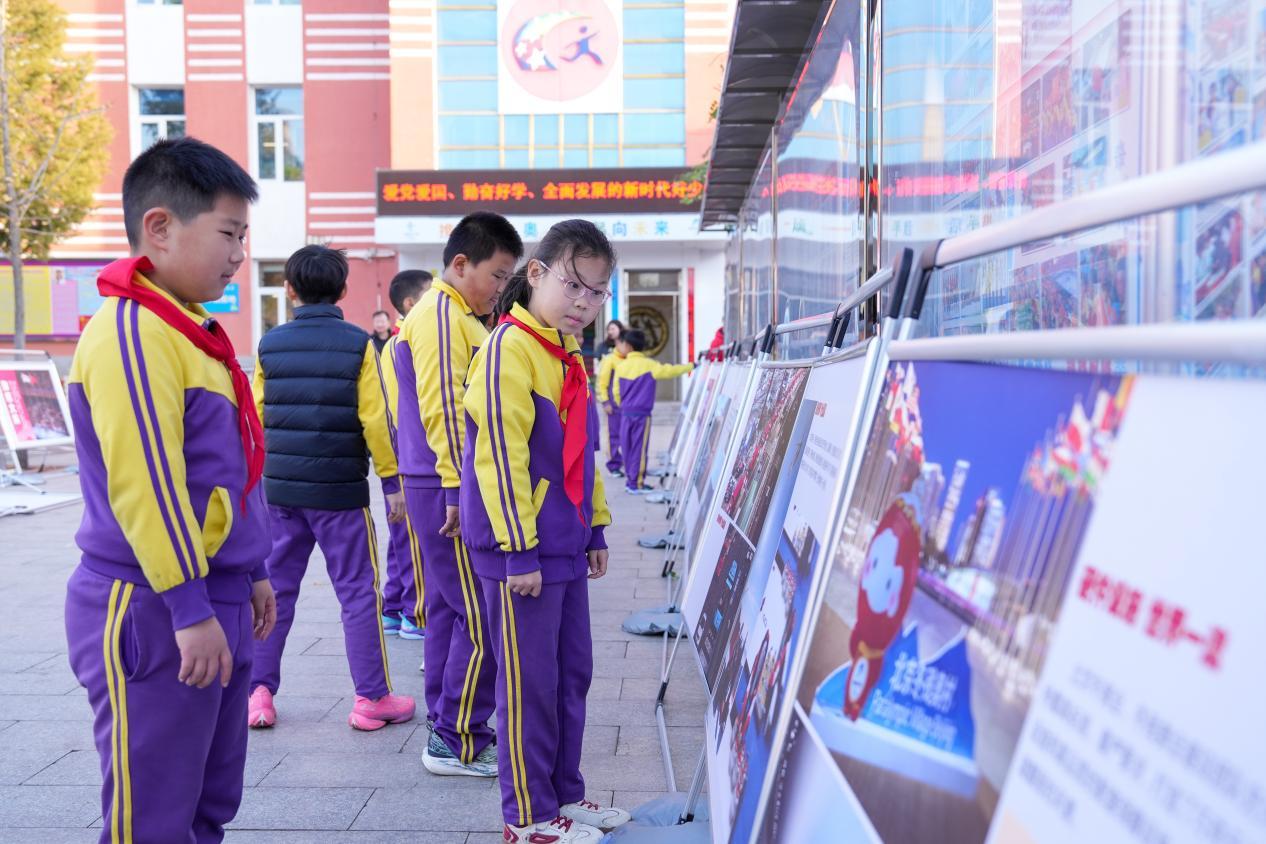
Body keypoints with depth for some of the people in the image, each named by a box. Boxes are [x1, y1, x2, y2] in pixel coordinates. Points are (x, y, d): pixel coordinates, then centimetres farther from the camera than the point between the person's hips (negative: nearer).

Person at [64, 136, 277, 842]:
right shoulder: (132, 332, -15)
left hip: (214, 606, 9)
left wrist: (252, 573, 23)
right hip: (155, 615, -9)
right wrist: (189, 609, -21)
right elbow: (144, 483, -22)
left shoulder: (191, 329, 15)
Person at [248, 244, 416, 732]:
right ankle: (372, 698, 9)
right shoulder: (357, 345, -7)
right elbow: (374, 419, -10)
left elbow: (256, 418, 8)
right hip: (340, 490, -3)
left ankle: (260, 692, 17)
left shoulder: (270, 345, 3)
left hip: (280, 489, 4)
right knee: (358, 592, 4)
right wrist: (393, 481, -4)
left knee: (276, 589, 13)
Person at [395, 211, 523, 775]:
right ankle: (458, 743, 4)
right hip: (448, 490, -11)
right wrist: (457, 487, -21)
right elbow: (443, 408, -20)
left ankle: (447, 729, 25)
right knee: (480, 617, -5)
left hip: (452, 490, 11)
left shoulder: (458, 317, 20)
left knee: (449, 609, 15)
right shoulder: (441, 315, -12)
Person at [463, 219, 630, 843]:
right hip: (521, 552, -9)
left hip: (565, 546, 9)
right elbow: (500, 454, -20)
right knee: (530, 681, 2)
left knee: (572, 672, 16)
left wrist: (594, 529, 19)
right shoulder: (509, 349, -14)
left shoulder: (569, 357, 14)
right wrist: (520, 550, -20)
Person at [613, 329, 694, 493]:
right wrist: (690, 366, 6)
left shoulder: (620, 366, 4)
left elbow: (616, 391, 9)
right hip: (641, 414, -4)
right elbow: (669, 371, -8)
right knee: (639, 448, 0)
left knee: (628, 448, 11)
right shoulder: (648, 365, -6)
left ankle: (630, 480, 17)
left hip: (626, 413, 4)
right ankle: (637, 483, 2)